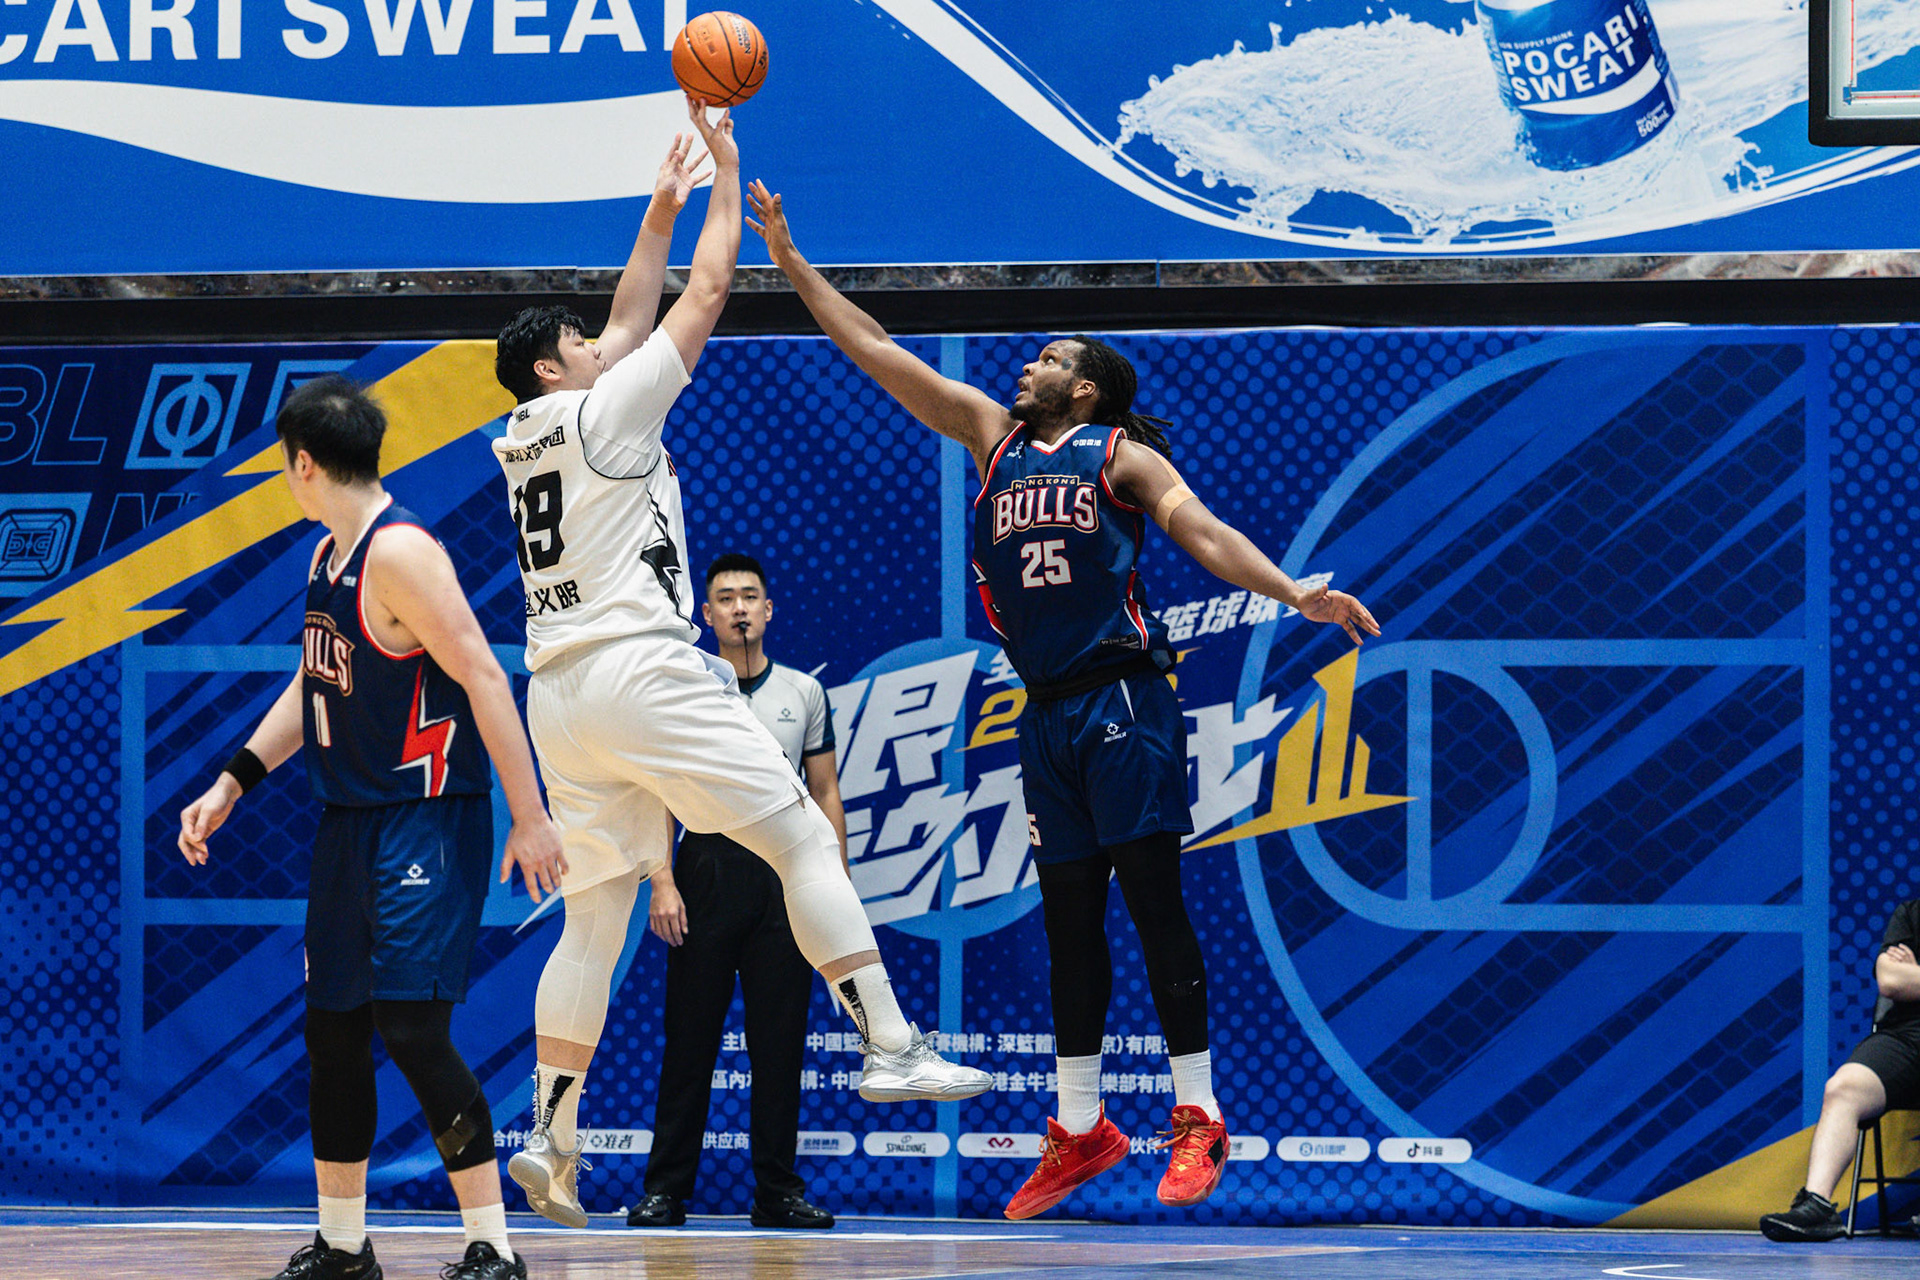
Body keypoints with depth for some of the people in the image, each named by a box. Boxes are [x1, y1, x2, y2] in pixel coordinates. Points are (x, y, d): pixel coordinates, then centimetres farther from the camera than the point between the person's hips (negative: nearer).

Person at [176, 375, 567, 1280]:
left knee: (411, 1026, -15)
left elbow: (483, 679, -21)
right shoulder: (328, 556, 11)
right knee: (332, 1032, 12)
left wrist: (530, 818, -22)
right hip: (349, 819, 10)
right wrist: (232, 784, 15)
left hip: (426, 819, -10)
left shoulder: (399, 553, -18)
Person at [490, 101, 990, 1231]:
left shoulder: (524, 439, 16)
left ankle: (551, 1132, 3)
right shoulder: (604, 410, -3)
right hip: (642, 668, -7)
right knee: (804, 838, -3)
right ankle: (890, 1047, -11)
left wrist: (660, 214, 33)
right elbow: (709, 292, 2)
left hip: (559, 698, 7)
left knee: (594, 913, 8)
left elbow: (632, 324, 30)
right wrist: (726, 171, 12)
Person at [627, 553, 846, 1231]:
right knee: (690, 1037, -2)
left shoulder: (804, 691, 10)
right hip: (707, 866, -2)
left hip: (783, 874, 2)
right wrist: (662, 882, -9)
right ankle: (667, 1189, 2)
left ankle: (777, 1191, 6)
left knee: (780, 1041, 1)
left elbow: (825, 792, 12)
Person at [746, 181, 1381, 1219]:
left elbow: (1202, 532, -10)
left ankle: (1197, 1118, -6)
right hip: (1047, 711, 6)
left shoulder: (1123, 456, 1)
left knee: (1153, 902, -8)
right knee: (1067, 916, 9)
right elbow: (877, 354, 17)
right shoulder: (995, 436, 16)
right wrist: (793, 265, 17)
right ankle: (1079, 1127, 14)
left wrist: (1294, 593, -26)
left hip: (1123, 698, -6)